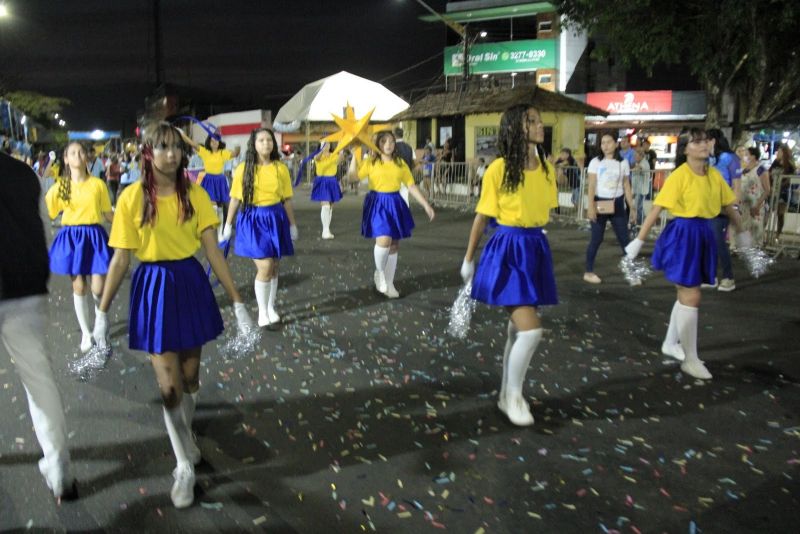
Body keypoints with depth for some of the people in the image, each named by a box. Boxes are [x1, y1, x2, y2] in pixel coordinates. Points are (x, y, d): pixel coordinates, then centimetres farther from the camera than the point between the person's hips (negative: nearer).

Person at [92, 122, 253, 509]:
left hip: (191, 284, 2)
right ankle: (186, 465, 18)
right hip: (154, 288, -2)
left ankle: (183, 437, 43)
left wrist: (237, 301, -6)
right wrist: (102, 311, -2)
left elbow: (213, 251, -3)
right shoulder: (132, 198, -8)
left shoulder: (195, 194, -3)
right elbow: (120, 259, -4)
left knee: (190, 376, 14)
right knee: (169, 386, -1)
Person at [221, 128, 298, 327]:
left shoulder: (281, 168, 2)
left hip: (275, 219, 3)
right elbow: (235, 199, 3)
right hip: (252, 219, -2)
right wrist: (228, 224, 6)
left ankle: (271, 308, 27)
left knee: (273, 267, 9)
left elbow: (287, 200, 7)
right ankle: (262, 312, 7)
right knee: (265, 266, -10)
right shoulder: (243, 169, -3)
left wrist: (292, 224, 9)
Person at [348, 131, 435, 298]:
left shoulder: (400, 164, 5)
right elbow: (353, 177, -12)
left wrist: (426, 205, 3)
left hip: (395, 204, 4)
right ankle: (379, 272, 9)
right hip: (378, 204, -4)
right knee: (384, 241, -21)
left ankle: (389, 283, 22)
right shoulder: (371, 162, -3)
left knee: (394, 245, 8)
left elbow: (411, 186, 8)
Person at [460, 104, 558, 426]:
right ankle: (513, 395, 10)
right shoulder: (499, 169, -12)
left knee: (519, 329, 14)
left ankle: (507, 395, 29)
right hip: (507, 251, -6)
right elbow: (482, 217, -4)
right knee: (531, 330, -12)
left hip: (536, 250, 6)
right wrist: (468, 259, 3)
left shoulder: (547, 169, 5)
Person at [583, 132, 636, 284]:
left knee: (624, 239, 5)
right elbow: (591, 186, -6)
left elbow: (626, 187, 8)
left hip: (617, 204, 3)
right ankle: (589, 272, 12)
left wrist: (632, 207, 6)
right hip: (600, 203, -3)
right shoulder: (595, 162, -3)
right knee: (596, 239, 2)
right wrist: (590, 206, -15)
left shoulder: (623, 163, 5)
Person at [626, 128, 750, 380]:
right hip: (683, 235, -7)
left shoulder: (714, 175, 6)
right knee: (691, 297, -5)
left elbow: (729, 206, 20)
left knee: (686, 294, 16)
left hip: (704, 235, 7)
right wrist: (639, 240, -19)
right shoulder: (679, 176, -14)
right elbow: (656, 209, -17)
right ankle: (690, 360, 6)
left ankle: (670, 343, 33)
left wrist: (741, 231, 30)